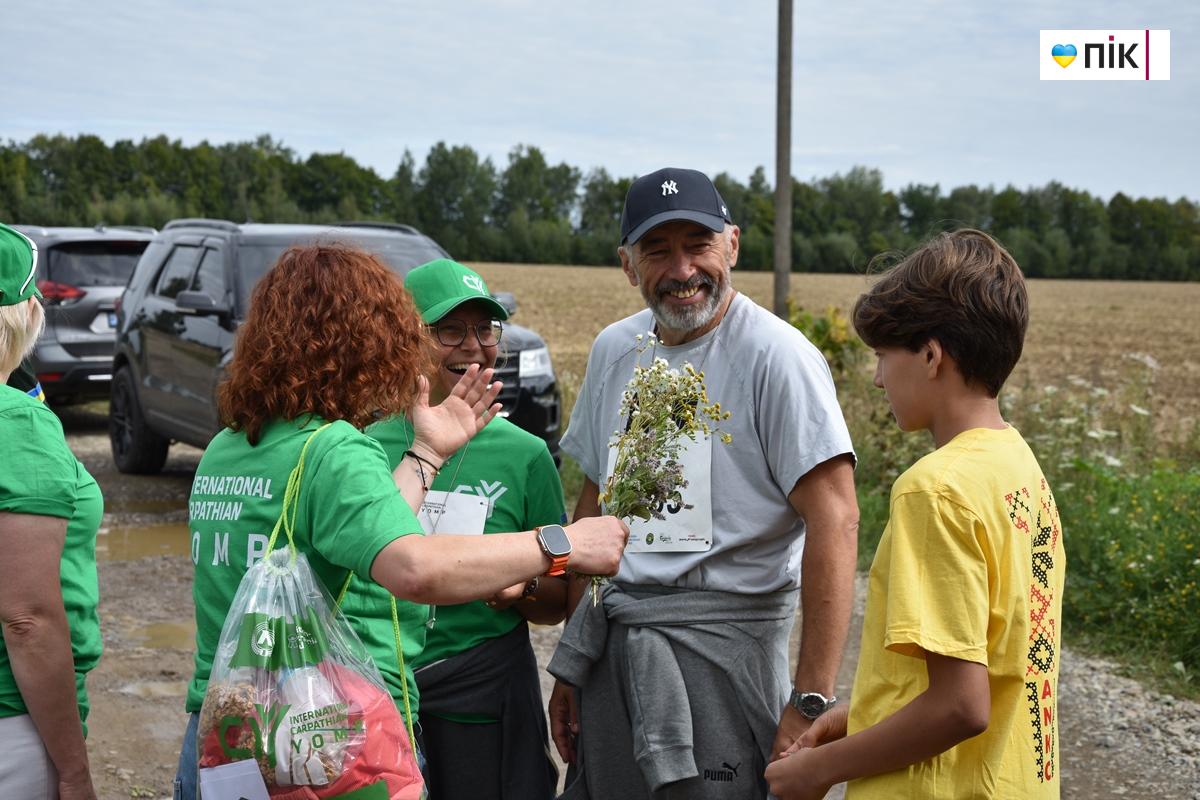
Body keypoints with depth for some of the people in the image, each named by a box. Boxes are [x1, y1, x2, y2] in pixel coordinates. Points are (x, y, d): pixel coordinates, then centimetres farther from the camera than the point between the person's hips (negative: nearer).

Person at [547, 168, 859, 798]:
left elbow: (834, 520, -18)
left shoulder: (776, 355, -12)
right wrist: (571, 665, 15)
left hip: (720, 644, -6)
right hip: (611, 642, 6)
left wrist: (811, 701, -22)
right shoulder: (613, 350, 9)